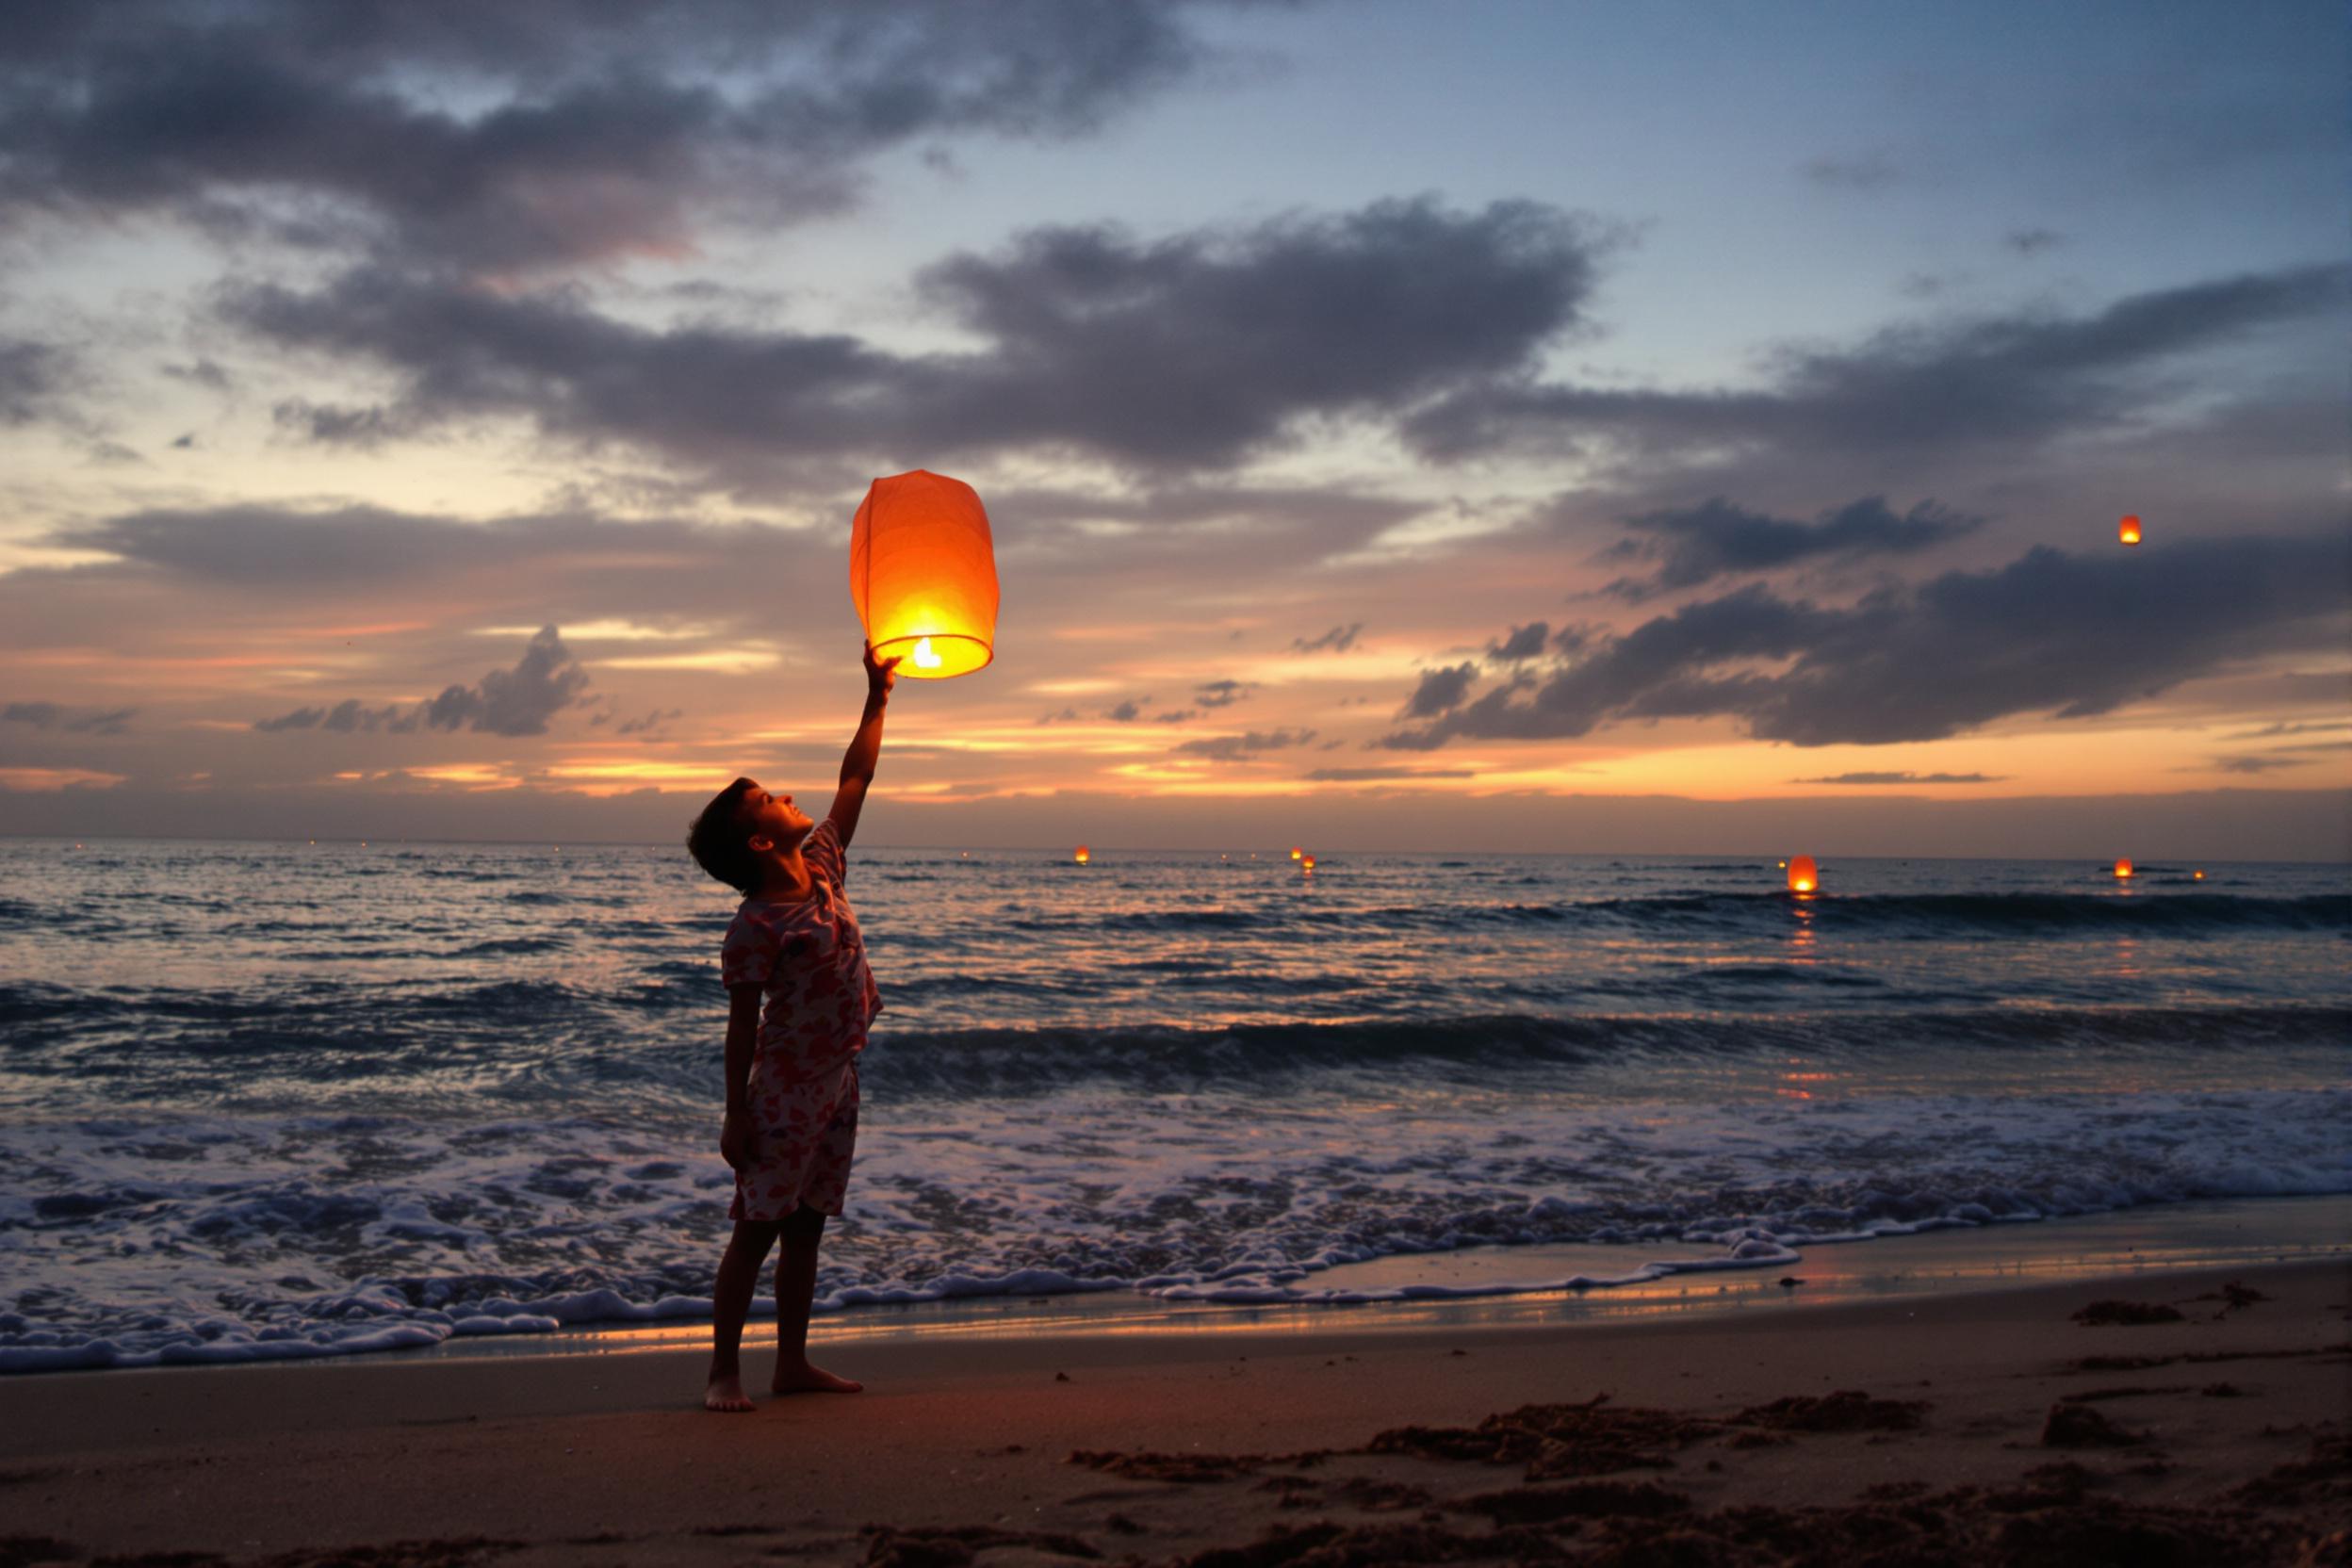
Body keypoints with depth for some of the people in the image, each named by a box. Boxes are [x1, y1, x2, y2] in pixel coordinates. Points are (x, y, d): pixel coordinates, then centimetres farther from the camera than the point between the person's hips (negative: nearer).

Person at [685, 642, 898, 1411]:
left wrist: (877, 696, 8)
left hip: (838, 1077, 8)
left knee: (807, 1225, 12)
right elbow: (742, 1026, -15)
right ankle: (724, 1368, 7)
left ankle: (793, 1363, 20)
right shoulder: (755, 927, -17)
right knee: (758, 1226, -1)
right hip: (787, 1086, -7)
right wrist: (736, 1116, -14)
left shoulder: (823, 866, 3)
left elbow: (854, 780, 10)